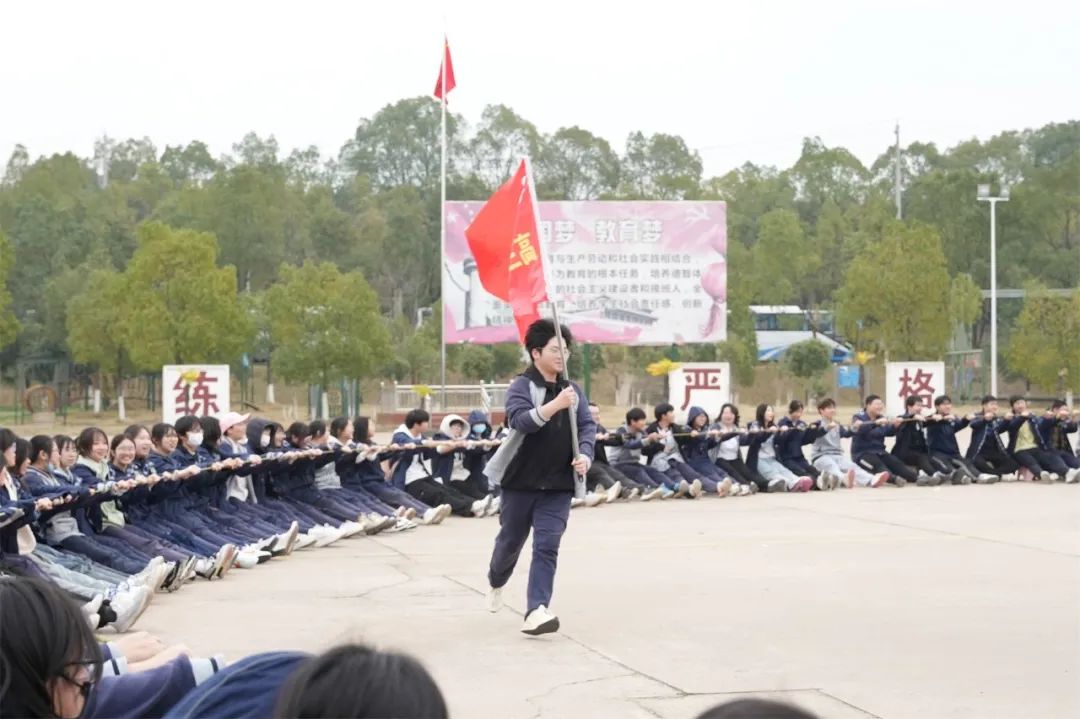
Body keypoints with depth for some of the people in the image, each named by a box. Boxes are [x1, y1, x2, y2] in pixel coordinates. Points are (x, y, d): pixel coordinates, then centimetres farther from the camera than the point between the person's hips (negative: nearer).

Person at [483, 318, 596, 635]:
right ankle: (496, 582, 45)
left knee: (547, 546, -9)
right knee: (511, 540, 15)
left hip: (559, 484, 3)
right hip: (521, 480, -2)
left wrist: (585, 455, -14)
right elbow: (521, 420, -26)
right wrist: (556, 404, -39)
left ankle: (536, 611, -15)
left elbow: (588, 426, 5)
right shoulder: (521, 386, -10)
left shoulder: (572, 390, 6)